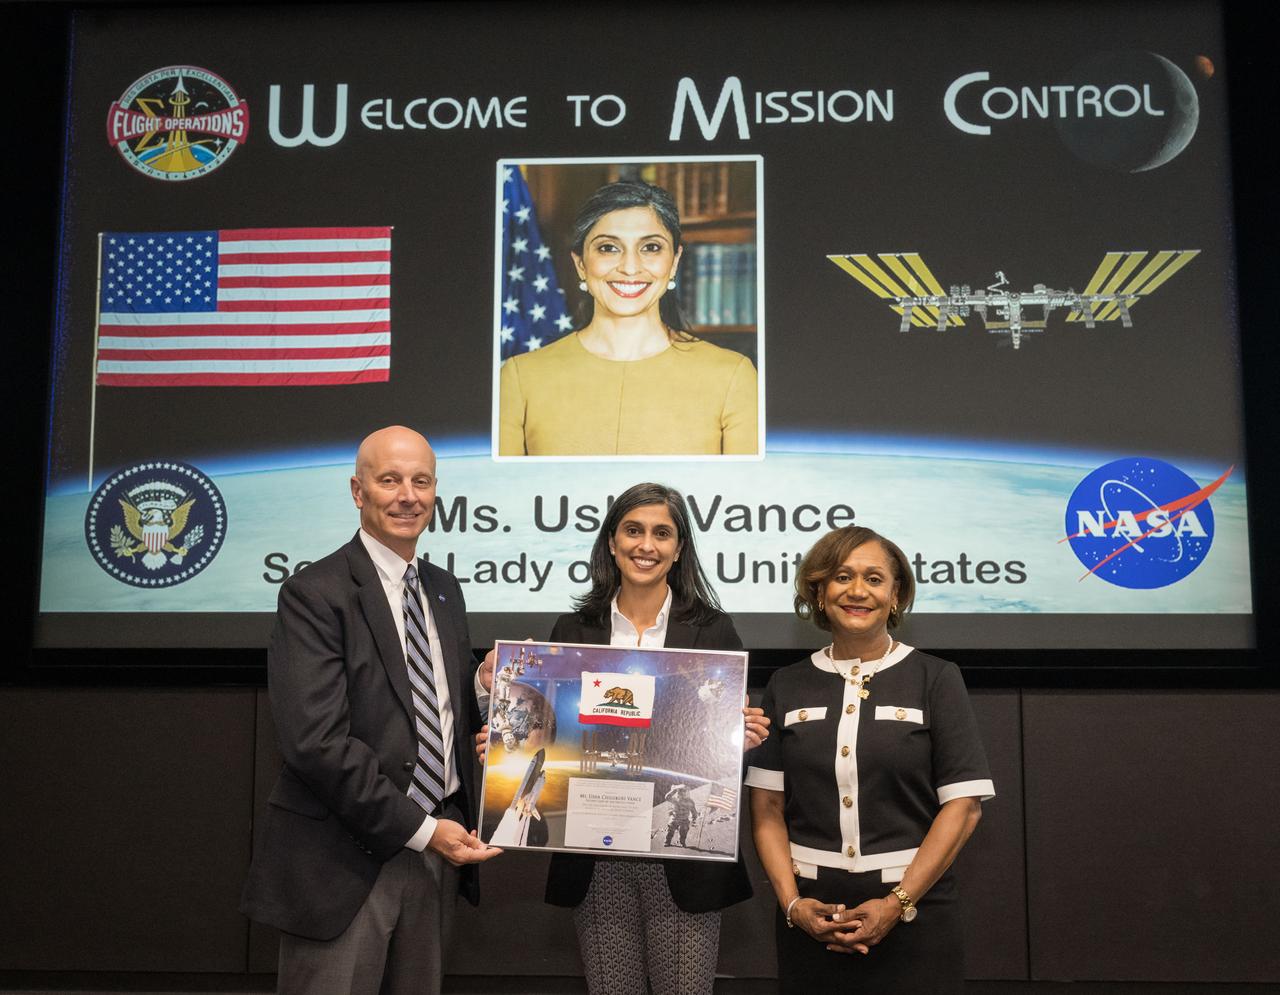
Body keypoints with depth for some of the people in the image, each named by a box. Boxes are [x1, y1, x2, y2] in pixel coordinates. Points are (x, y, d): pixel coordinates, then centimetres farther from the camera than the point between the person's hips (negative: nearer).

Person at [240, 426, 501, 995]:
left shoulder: (444, 591, 11)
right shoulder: (315, 594, -11)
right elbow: (315, 740, -19)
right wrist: (420, 830, -18)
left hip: (435, 845, 7)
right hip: (346, 859, -6)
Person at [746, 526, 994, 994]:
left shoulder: (936, 679, -1)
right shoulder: (787, 686, 5)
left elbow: (963, 804, -6)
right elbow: (767, 807, 5)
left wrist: (898, 903, -12)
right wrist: (792, 903, -7)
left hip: (913, 915, -2)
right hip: (811, 919, 2)